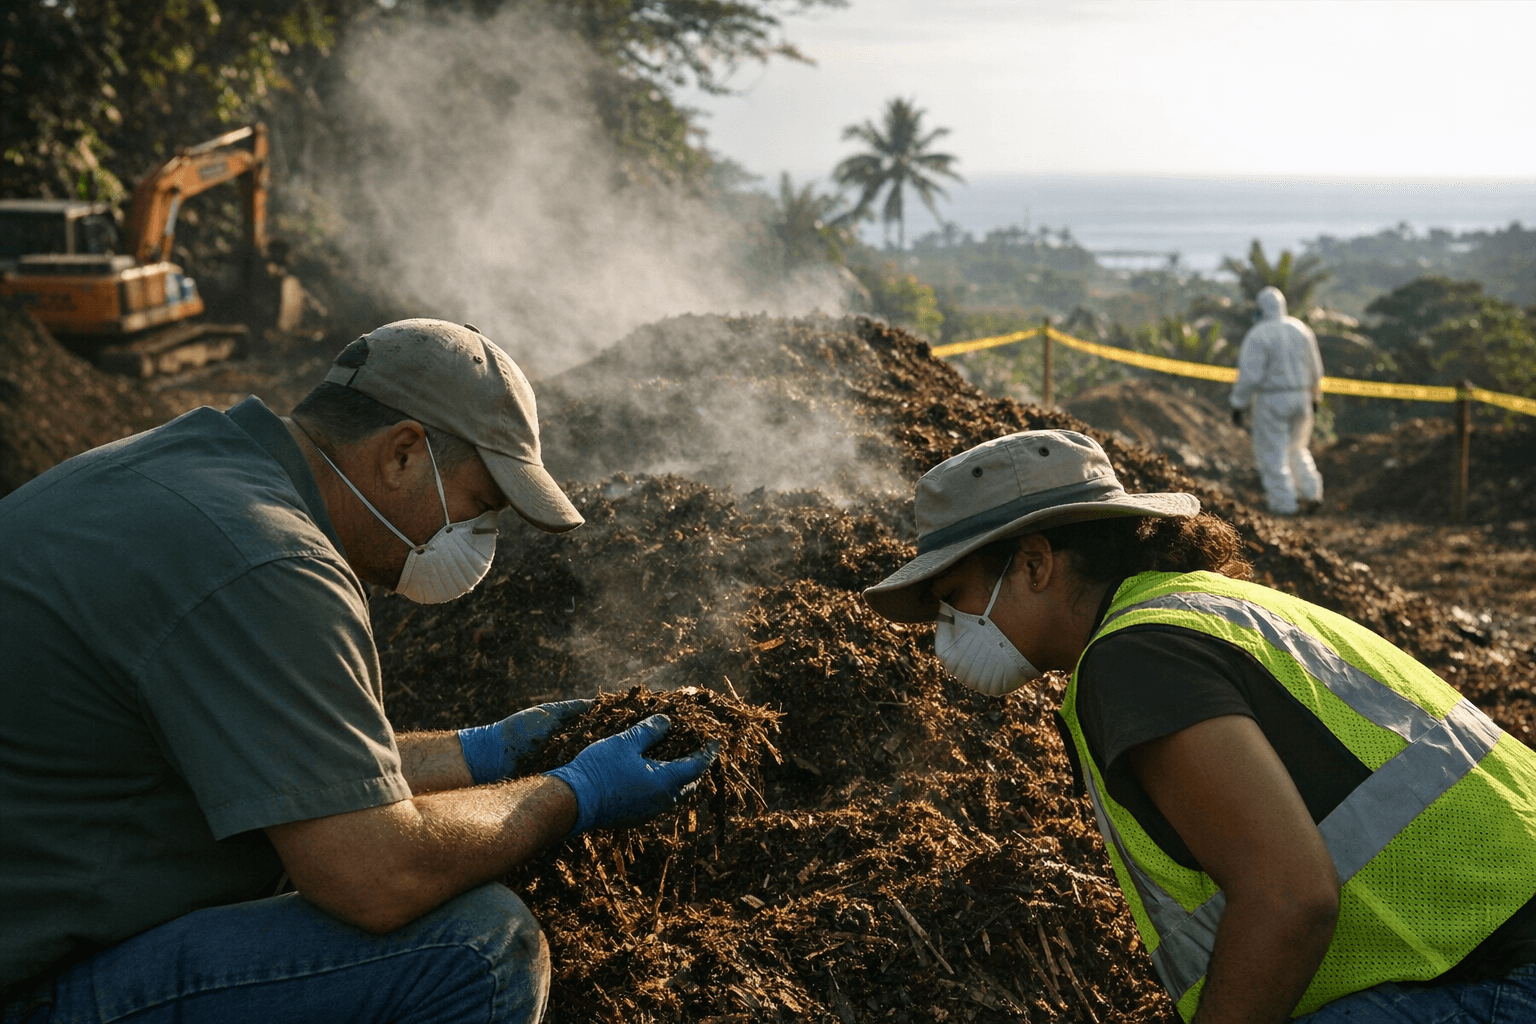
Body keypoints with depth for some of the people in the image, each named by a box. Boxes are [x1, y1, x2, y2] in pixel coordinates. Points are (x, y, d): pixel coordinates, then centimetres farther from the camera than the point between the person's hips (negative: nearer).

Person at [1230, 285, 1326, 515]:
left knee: (1273, 453, 5)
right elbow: (1315, 369, 10)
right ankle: (1311, 493, 13)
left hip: (1271, 401, -6)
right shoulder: (1301, 330, 4)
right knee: (1296, 449, 22)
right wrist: (1314, 397, 24)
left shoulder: (1257, 336, -14)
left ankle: (1285, 503, 2)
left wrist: (1238, 404, -11)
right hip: (1300, 400, 6)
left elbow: (1249, 375, -19)